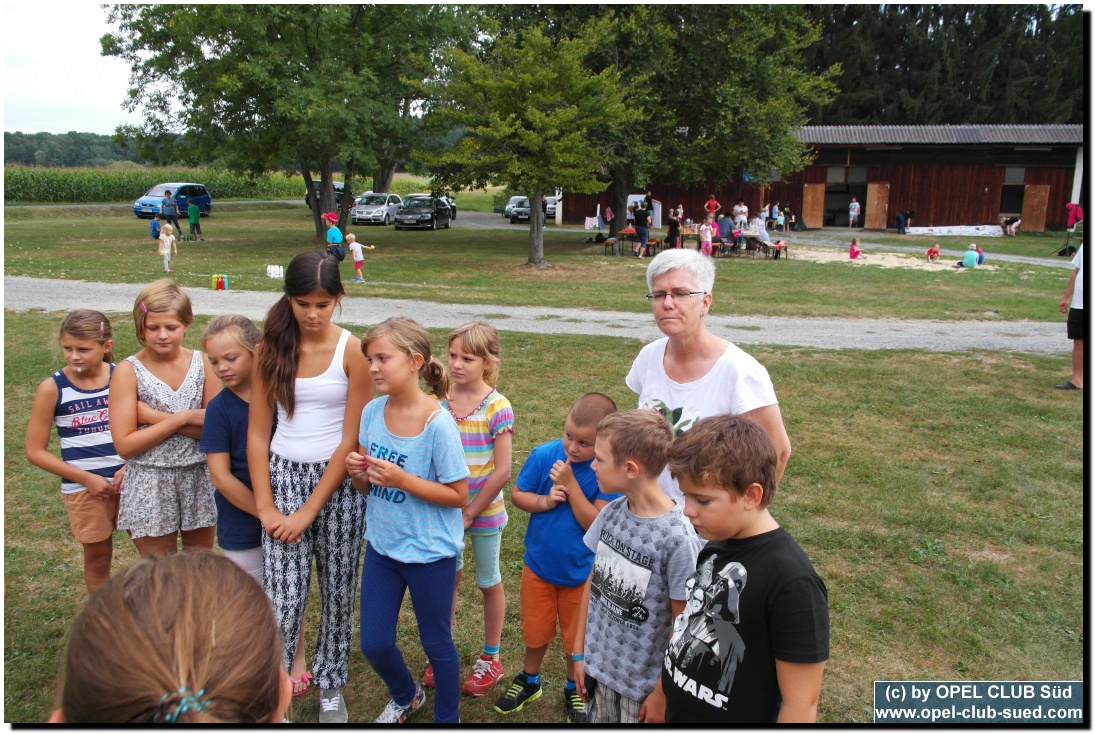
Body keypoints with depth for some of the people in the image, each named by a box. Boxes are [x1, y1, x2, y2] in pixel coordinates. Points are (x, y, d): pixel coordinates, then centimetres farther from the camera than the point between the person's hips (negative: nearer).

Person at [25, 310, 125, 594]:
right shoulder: (52, 388, -9)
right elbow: (35, 451, -5)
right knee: (98, 555, 11)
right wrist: (86, 478, -11)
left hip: (128, 478, 1)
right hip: (84, 486, -1)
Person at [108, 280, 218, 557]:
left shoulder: (202, 363, -3)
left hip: (200, 479, 2)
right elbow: (125, 445, -13)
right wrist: (182, 418, -18)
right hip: (150, 487, -2)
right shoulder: (128, 371, -9)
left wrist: (155, 416, -17)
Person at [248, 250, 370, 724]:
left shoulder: (351, 351, -9)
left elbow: (351, 439, -9)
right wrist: (264, 506, -4)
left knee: (338, 592, 10)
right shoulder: (271, 347, -1)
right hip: (283, 476, 1)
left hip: (338, 481, -1)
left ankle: (330, 688, 31)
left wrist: (310, 510, -10)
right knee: (284, 599, -6)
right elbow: (257, 433, 2)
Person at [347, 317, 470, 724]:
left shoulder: (438, 423, -22)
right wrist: (358, 472, -16)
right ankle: (405, 697, 46)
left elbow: (458, 495, -16)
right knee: (374, 643, 15)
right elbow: (366, 487, 7)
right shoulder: (372, 412, -4)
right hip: (382, 544, 5)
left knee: (436, 643, 13)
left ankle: (447, 717, 40)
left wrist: (403, 479, -27)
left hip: (430, 551, -5)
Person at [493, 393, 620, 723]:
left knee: (577, 637, 18)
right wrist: (545, 501, -22)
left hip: (581, 571, -2)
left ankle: (574, 690, 44)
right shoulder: (544, 455, -15)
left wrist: (571, 485, -30)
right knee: (535, 630, 22)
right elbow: (517, 494, -4)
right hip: (539, 564, 2)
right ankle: (529, 681, 48)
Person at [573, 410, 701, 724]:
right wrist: (580, 651, 8)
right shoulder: (611, 513, -7)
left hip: (643, 683, -5)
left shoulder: (677, 538, -24)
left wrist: (663, 693, -8)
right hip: (598, 666, 5)